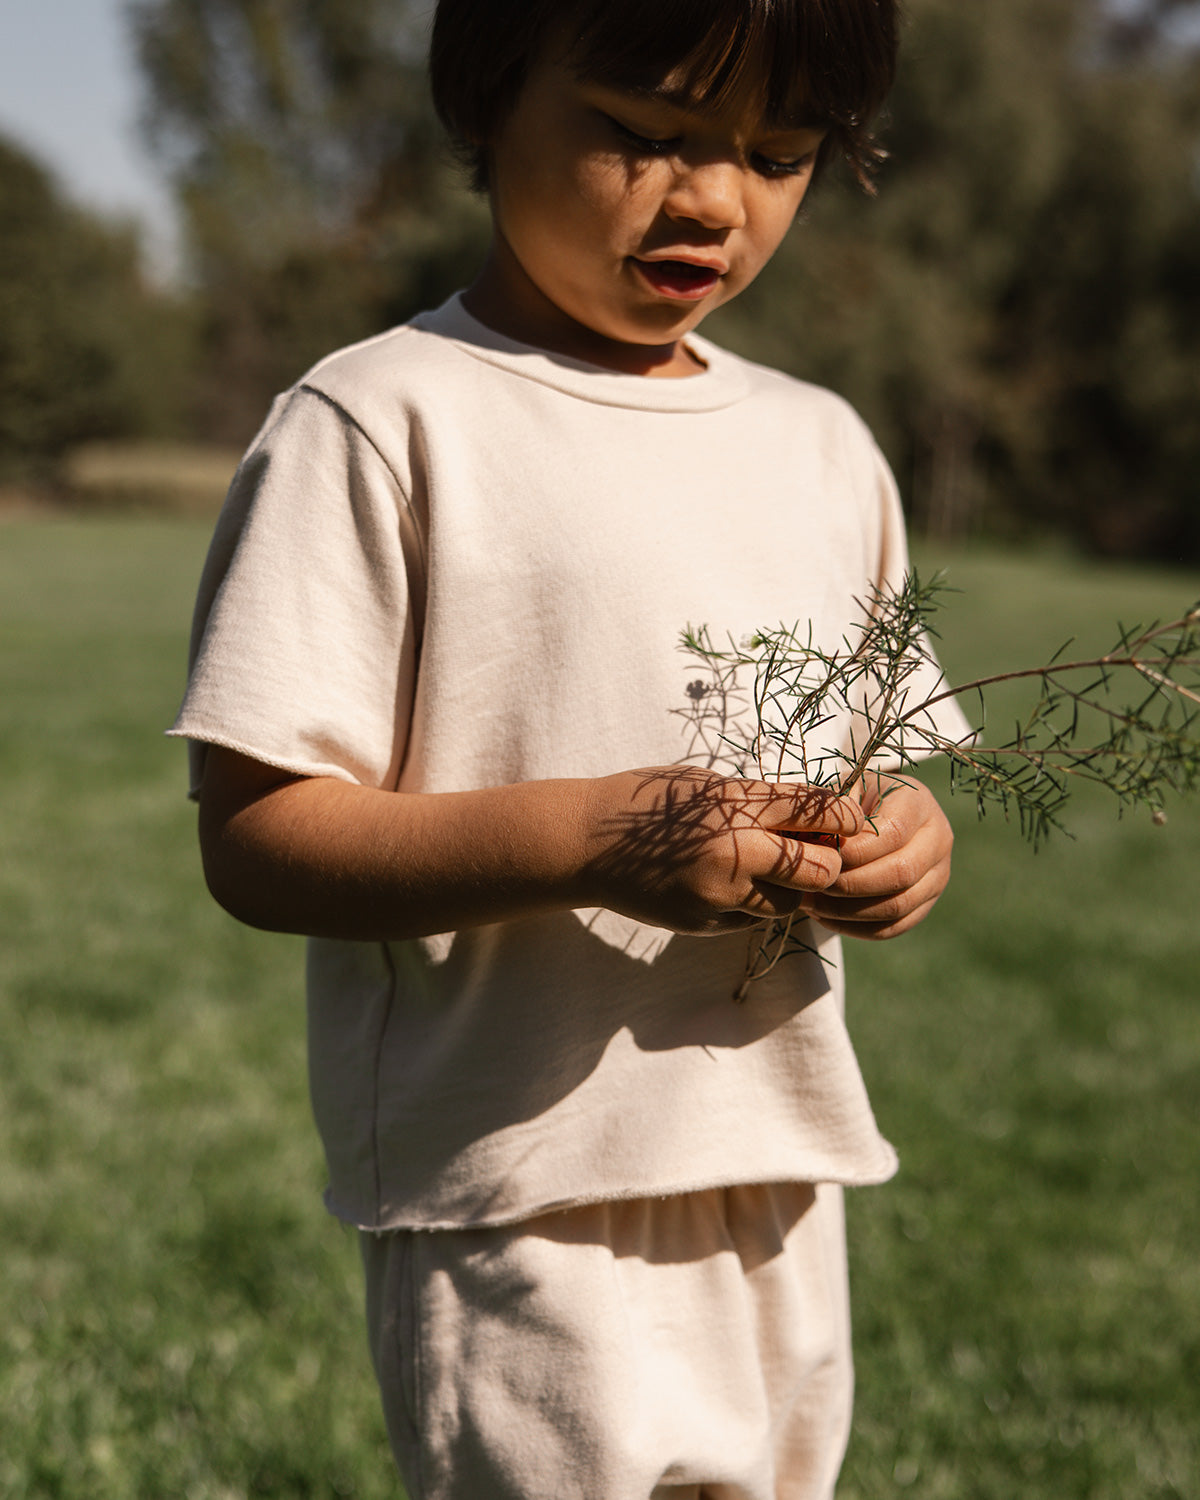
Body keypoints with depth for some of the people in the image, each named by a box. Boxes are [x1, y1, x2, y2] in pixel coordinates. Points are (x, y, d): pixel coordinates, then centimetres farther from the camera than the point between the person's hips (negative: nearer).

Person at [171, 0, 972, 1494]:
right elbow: (255, 839, -14)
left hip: (784, 1182, 6)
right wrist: (586, 839, -26)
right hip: (523, 1208, -6)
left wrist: (905, 836, -5)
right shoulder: (383, 425, -9)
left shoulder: (825, 447, 11)